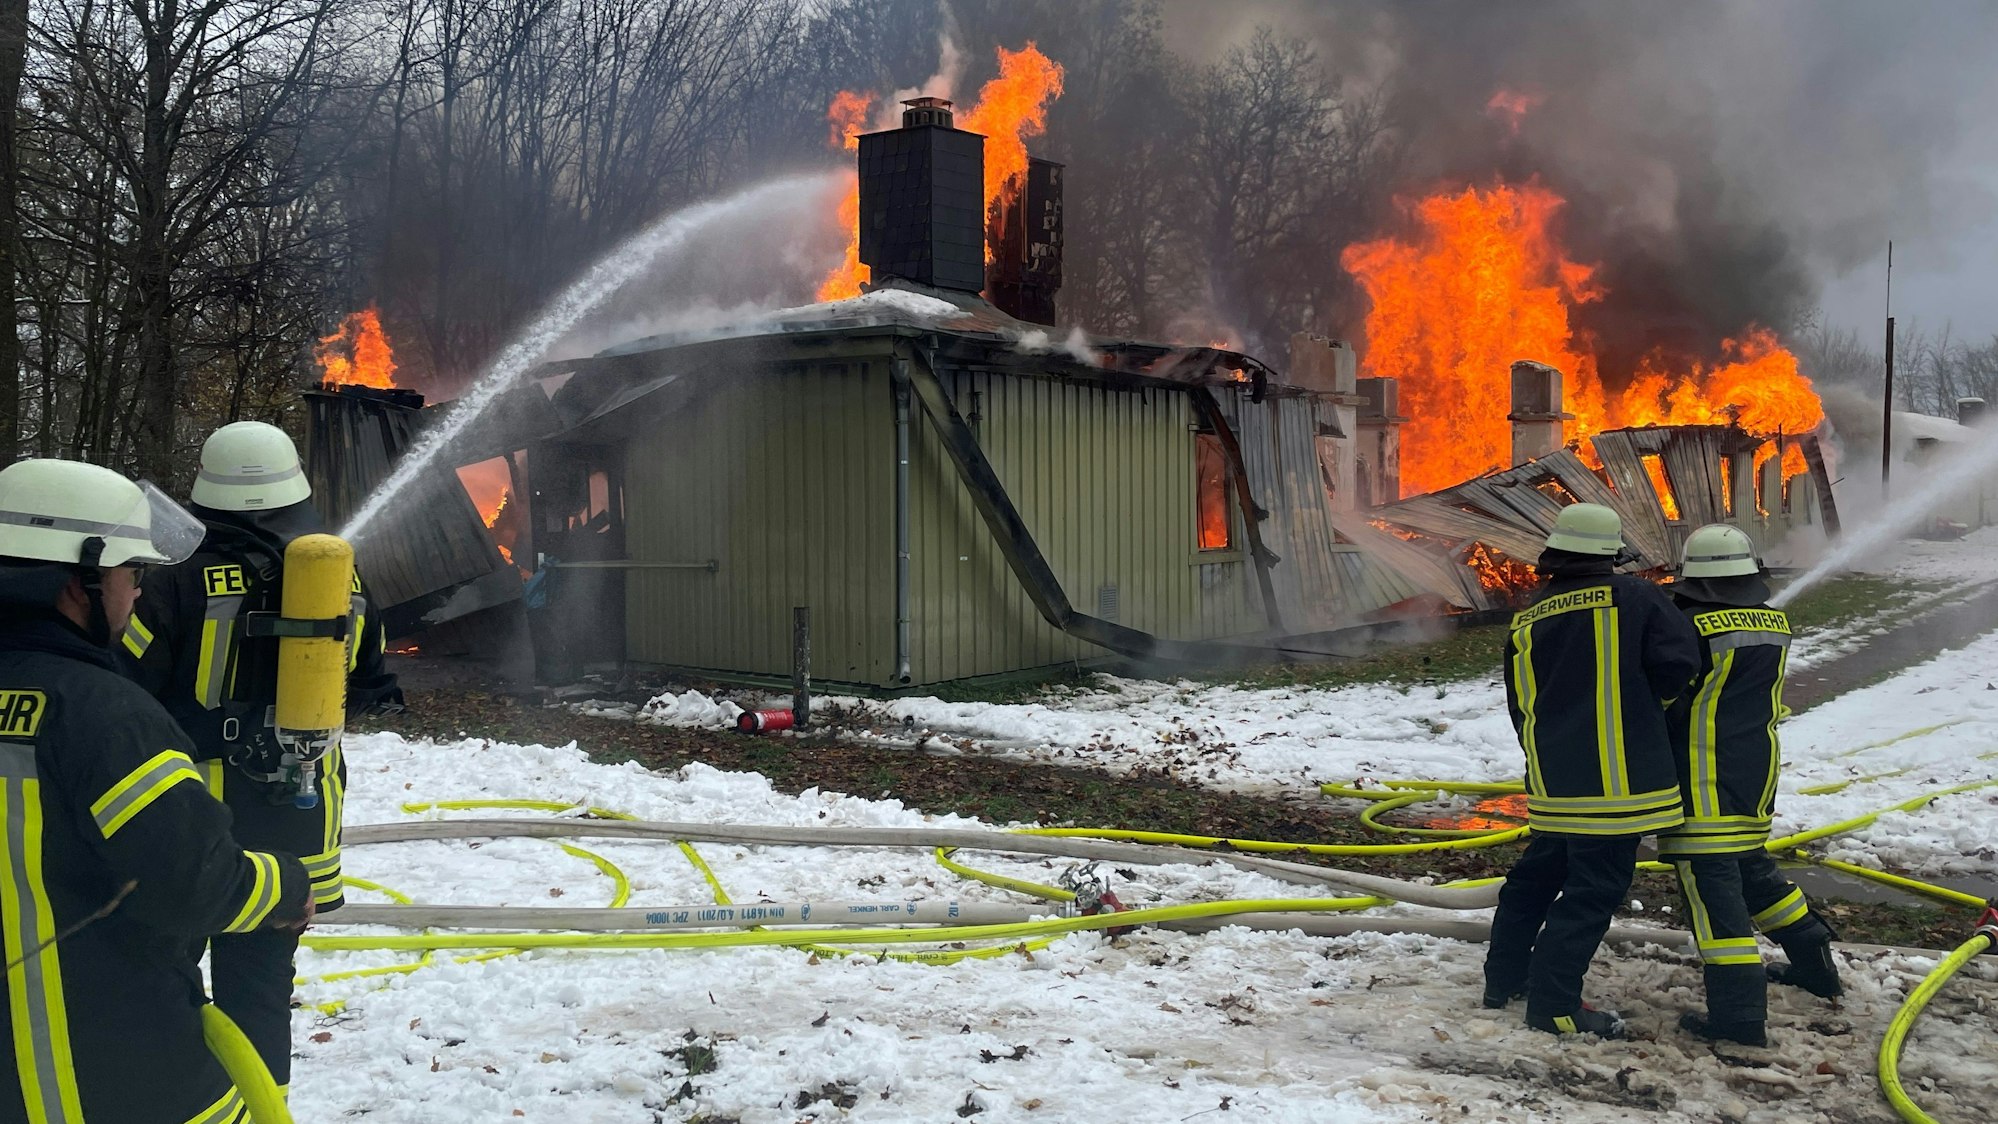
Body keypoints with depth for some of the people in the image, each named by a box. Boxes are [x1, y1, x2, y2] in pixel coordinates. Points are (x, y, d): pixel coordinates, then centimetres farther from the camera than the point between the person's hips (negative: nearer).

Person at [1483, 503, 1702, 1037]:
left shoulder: (1526, 622, 9)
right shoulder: (1631, 597, -7)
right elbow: (1679, 659, -14)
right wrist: (1647, 698, 6)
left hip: (1552, 782, 6)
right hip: (1617, 782, -6)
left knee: (1538, 873, 20)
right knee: (1594, 889, 0)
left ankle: (1504, 978, 29)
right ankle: (1554, 1004, 1)